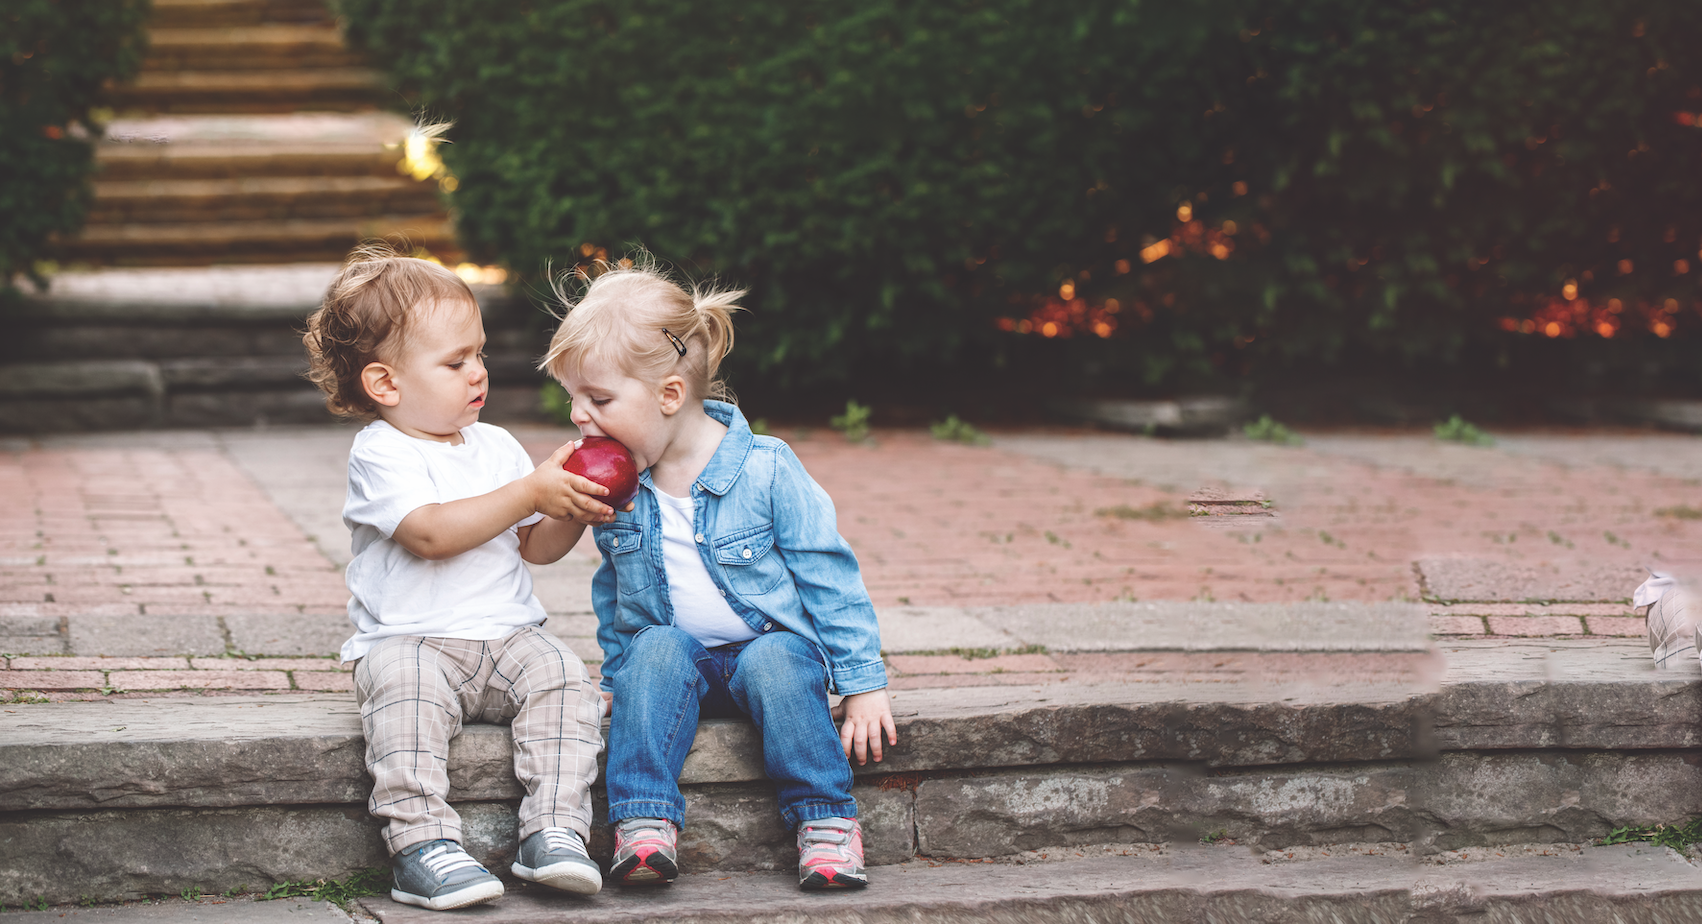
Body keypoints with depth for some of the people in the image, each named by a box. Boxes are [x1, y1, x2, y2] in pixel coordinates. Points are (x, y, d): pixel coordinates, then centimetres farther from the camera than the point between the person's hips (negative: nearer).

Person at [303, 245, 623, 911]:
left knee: (561, 678, -23)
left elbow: (537, 547, 18)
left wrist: (573, 514, -5)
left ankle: (554, 830, -27)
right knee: (406, 689, -36)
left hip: (507, 635, 5)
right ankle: (422, 843, -38)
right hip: (408, 639, -5)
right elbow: (431, 533, -21)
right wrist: (531, 493, -19)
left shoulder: (496, 447, 15)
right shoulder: (380, 454, -4)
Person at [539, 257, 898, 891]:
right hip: (672, 653, 3)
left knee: (774, 661, -34)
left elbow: (828, 576, -8)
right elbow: (612, 590, 18)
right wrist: (616, 673, 16)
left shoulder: (765, 470, -13)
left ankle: (826, 820, -27)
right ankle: (644, 821, -37)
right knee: (657, 648, -29)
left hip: (772, 642, -3)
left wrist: (862, 682, -9)